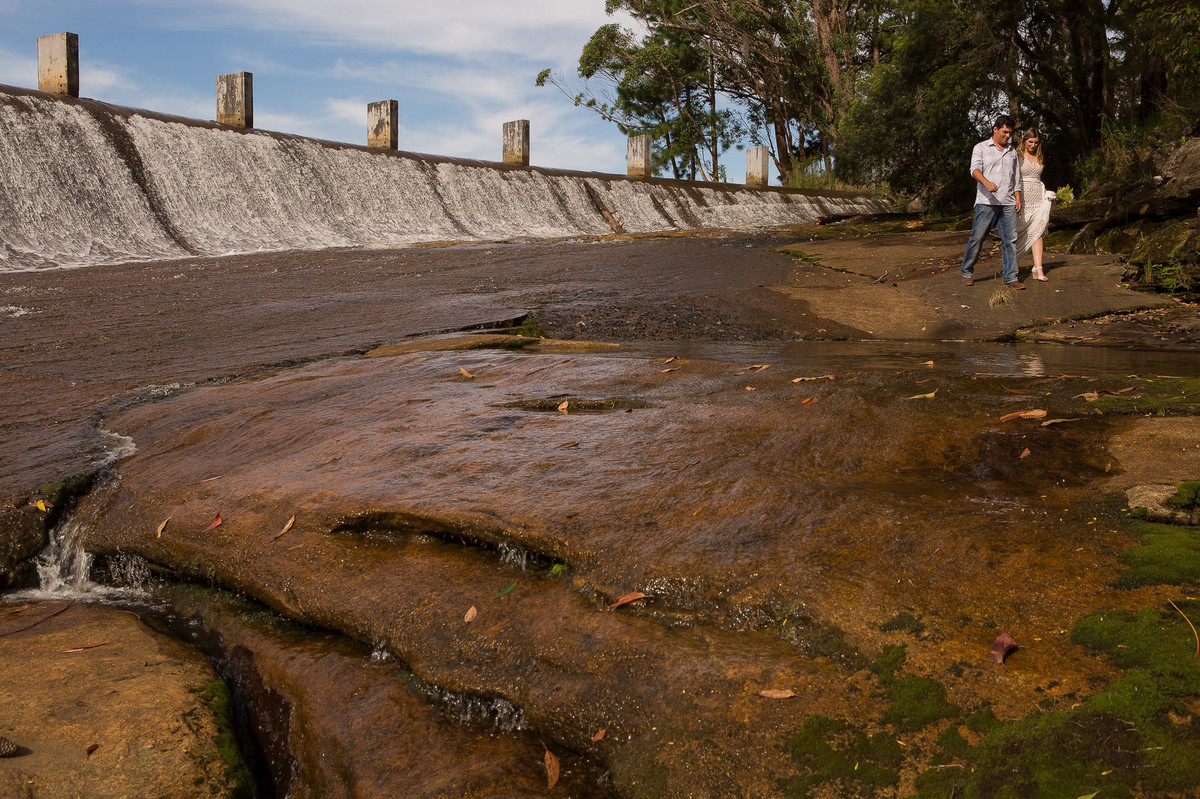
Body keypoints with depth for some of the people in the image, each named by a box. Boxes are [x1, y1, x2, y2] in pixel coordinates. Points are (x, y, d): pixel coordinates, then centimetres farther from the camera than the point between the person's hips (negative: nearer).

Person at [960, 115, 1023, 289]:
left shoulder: (1012, 151, 21)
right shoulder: (981, 148, 5)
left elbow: (1016, 177, 25)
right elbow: (975, 169, -10)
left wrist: (1018, 197, 13)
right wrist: (986, 182, -29)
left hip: (1008, 203, 4)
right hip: (986, 202, -4)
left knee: (1010, 240, -2)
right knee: (977, 237, -5)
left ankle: (1010, 278, -1)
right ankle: (967, 272, 10)